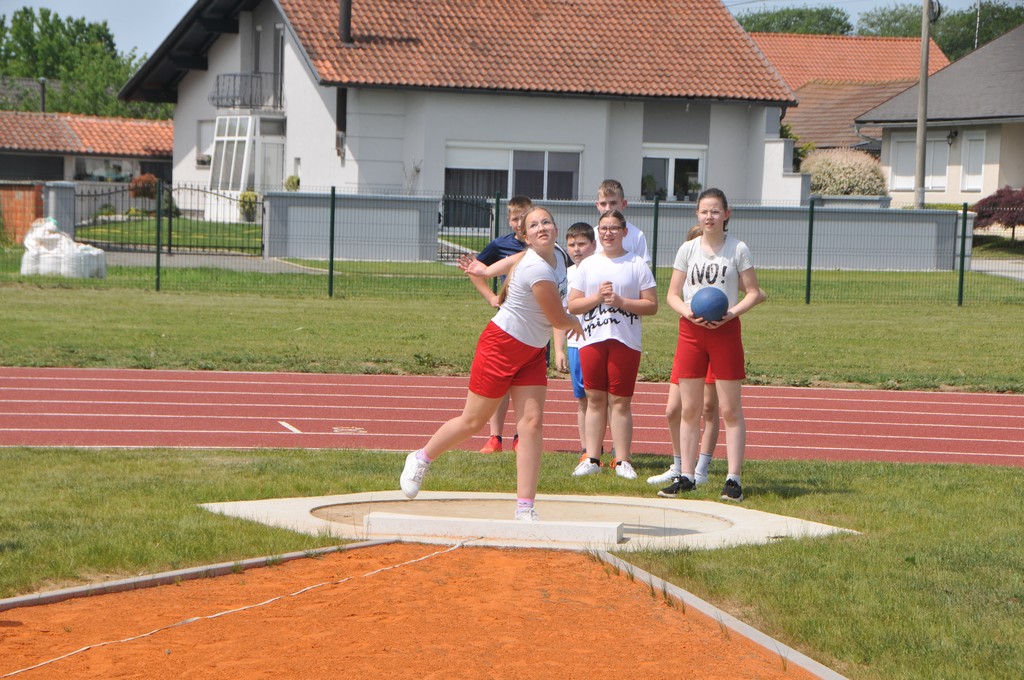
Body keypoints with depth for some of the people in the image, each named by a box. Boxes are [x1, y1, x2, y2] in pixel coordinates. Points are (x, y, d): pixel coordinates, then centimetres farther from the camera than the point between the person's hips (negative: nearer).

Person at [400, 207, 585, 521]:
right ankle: (421, 459, 29)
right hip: (502, 345, -8)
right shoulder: (537, 269, -26)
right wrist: (576, 323, 3)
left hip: (533, 352, 8)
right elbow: (559, 320, -18)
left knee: (532, 422, -4)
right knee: (473, 421, 3)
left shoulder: (557, 259, 3)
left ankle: (525, 507, -4)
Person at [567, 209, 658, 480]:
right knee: (595, 399, 4)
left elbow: (651, 305, -1)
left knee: (620, 401, -3)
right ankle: (592, 458, 8)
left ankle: (622, 460, 0)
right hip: (592, 339, 2)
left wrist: (621, 301, -13)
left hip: (625, 341, -2)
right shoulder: (587, 265, 11)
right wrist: (597, 297, -9)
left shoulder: (637, 265, 4)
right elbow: (572, 305, 7)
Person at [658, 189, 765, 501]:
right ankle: (686, 476, 11)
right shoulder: (687, 249, 7)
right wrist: (688, 312, -13)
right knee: (689, 408, 4)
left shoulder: (738, 249, 0)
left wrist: (732, 312, -16)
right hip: (691, 330, 3)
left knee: (730, 408, -2)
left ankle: (734, 478, 1)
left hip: (725, 330, -3)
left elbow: (754, 293, 2)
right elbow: (672, 295, 8)